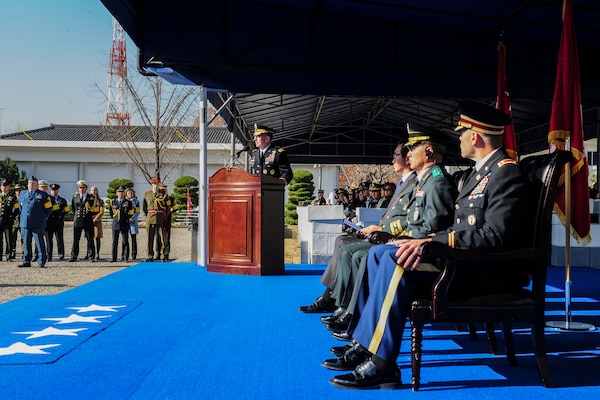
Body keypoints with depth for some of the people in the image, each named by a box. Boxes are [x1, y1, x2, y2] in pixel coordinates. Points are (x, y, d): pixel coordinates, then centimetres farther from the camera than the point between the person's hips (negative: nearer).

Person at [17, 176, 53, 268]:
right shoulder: (22, 194, 15)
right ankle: (26, 261, 15)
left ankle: (42, 262, 1)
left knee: (40, 243, -3)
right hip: (25, 223, 4)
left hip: (37, 224, -4)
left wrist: (43, 217, 6)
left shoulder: (43, 195, 1)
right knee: (26, 243, 8)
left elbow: (49, 208, 5)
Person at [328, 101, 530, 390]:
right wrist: (425, 241, 0)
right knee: (379, 253, 4)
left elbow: (494, 236, -25)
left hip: (488, 268, -10)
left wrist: (433, 241, -27)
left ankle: (380, 363, -22)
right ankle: (368, 342, -1)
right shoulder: (480, 171, 18)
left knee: (398, 261, -28)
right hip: (465, 256, 10)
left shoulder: (506, 172, -13)